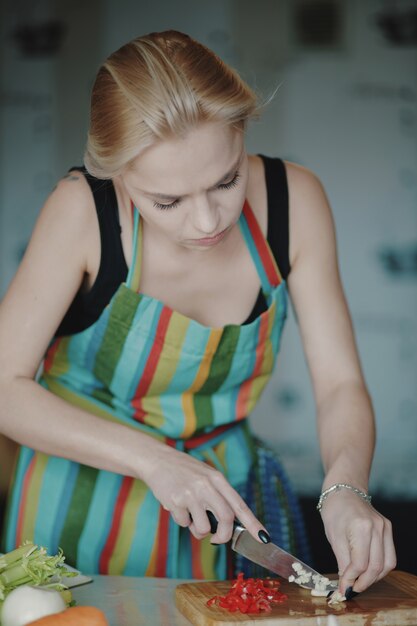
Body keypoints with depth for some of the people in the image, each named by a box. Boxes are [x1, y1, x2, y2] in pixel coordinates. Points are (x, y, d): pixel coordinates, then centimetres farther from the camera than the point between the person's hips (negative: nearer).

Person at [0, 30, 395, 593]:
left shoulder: (293, 200, -17)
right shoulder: (84, 210, -25)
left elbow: (340, 384, -12)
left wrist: (345, 491, -31)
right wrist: (151, 458, -30)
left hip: (220, 499, 3)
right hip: (84, 499, -2)